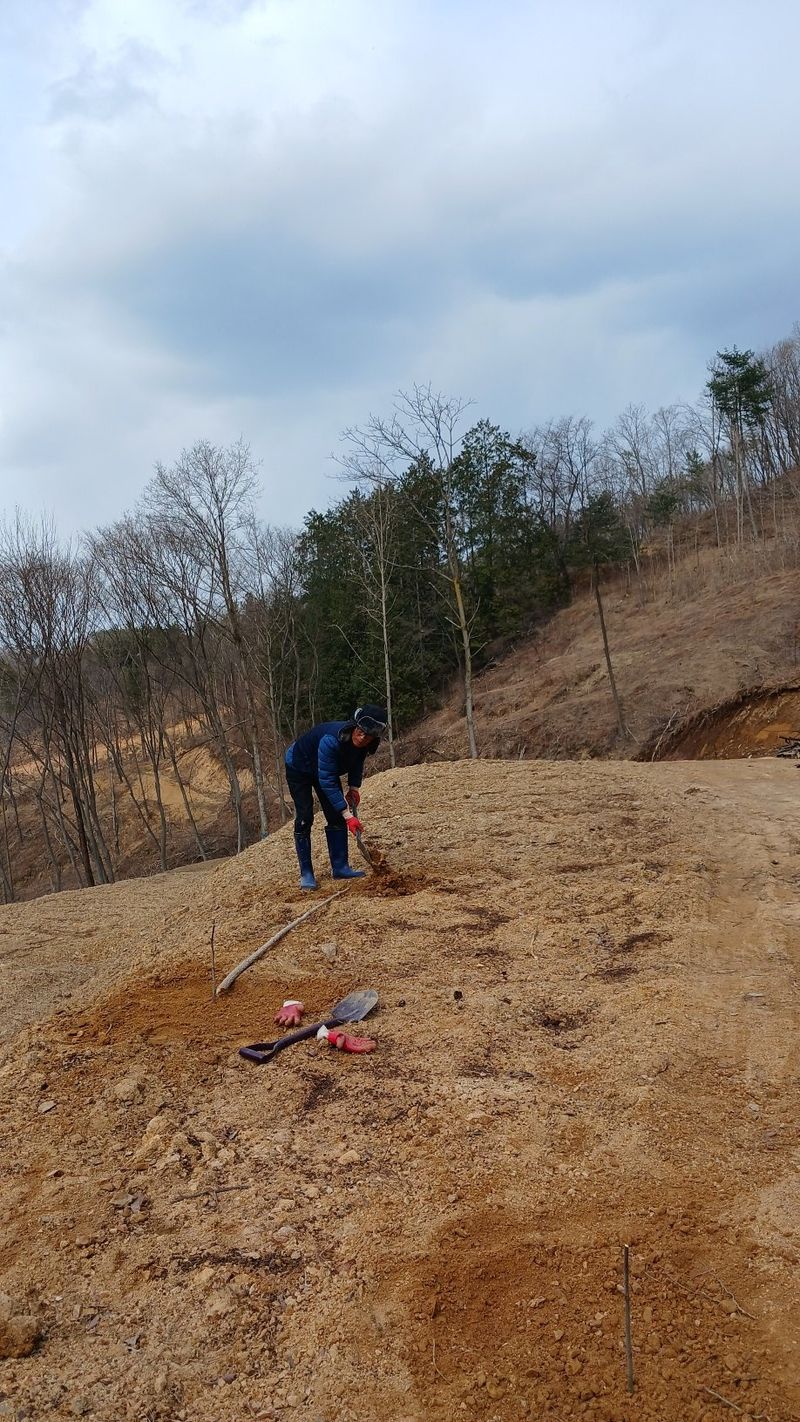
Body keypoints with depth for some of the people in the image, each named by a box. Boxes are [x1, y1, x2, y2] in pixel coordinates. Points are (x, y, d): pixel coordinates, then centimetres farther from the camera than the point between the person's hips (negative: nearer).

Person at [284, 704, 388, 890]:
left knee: (337, 817, -2)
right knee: (304, 819, -12)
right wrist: (348, 815, -42)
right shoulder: (331, 740, -43)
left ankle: (340, 867, 5)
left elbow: (357, 762, 3)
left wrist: (354, 788, -8)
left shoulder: (364, 744, -22)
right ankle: (306, 873, -5)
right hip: (298, 768, -6)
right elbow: (327, 782, -41)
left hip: (326, 769, 6)